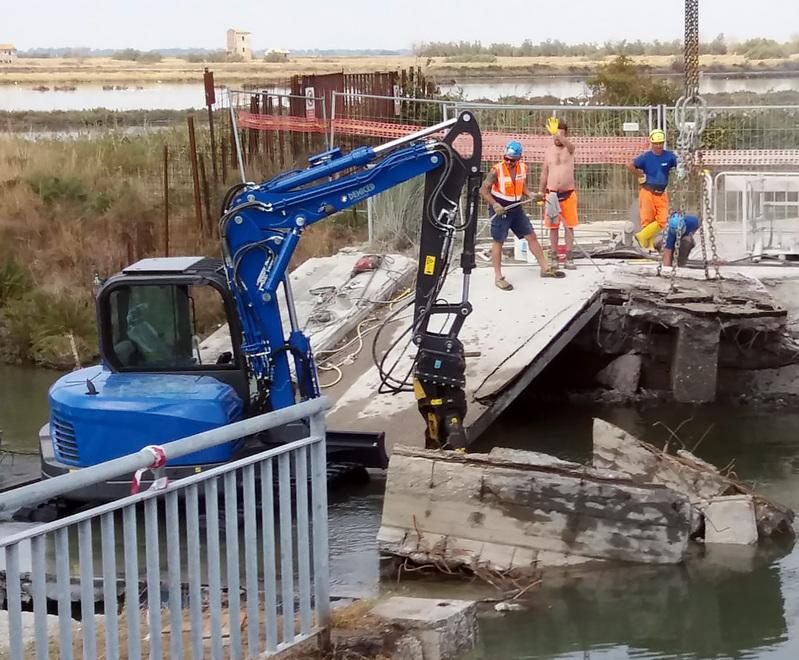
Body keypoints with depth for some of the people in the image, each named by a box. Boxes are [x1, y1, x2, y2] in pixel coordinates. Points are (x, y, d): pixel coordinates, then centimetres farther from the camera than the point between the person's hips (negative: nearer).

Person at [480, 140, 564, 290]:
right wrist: (494, 205, -26)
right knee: (498, 242, -1)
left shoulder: (523, 168, -1)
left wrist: (531, 195, -5)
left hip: (516, 208, 6)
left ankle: (545, 268, 19)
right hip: (500, 210, -6)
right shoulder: (496, 170, -18)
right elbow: (483, 190, -15)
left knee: (531, 236, 8)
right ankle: (498, 278, 6)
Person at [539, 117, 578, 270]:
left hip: (568, 194, -2)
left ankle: (569, 258, 7)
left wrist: (557, 133, -49)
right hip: (552, 194, 2)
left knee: (569, 227, 2)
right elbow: (545, 172, 12)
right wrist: (540, 192, 9)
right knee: (553, 227, 6)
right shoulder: (548, 150, 5)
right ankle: (554, 257, 12)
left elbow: (569, 144, -31)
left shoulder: (569, 149, -4)